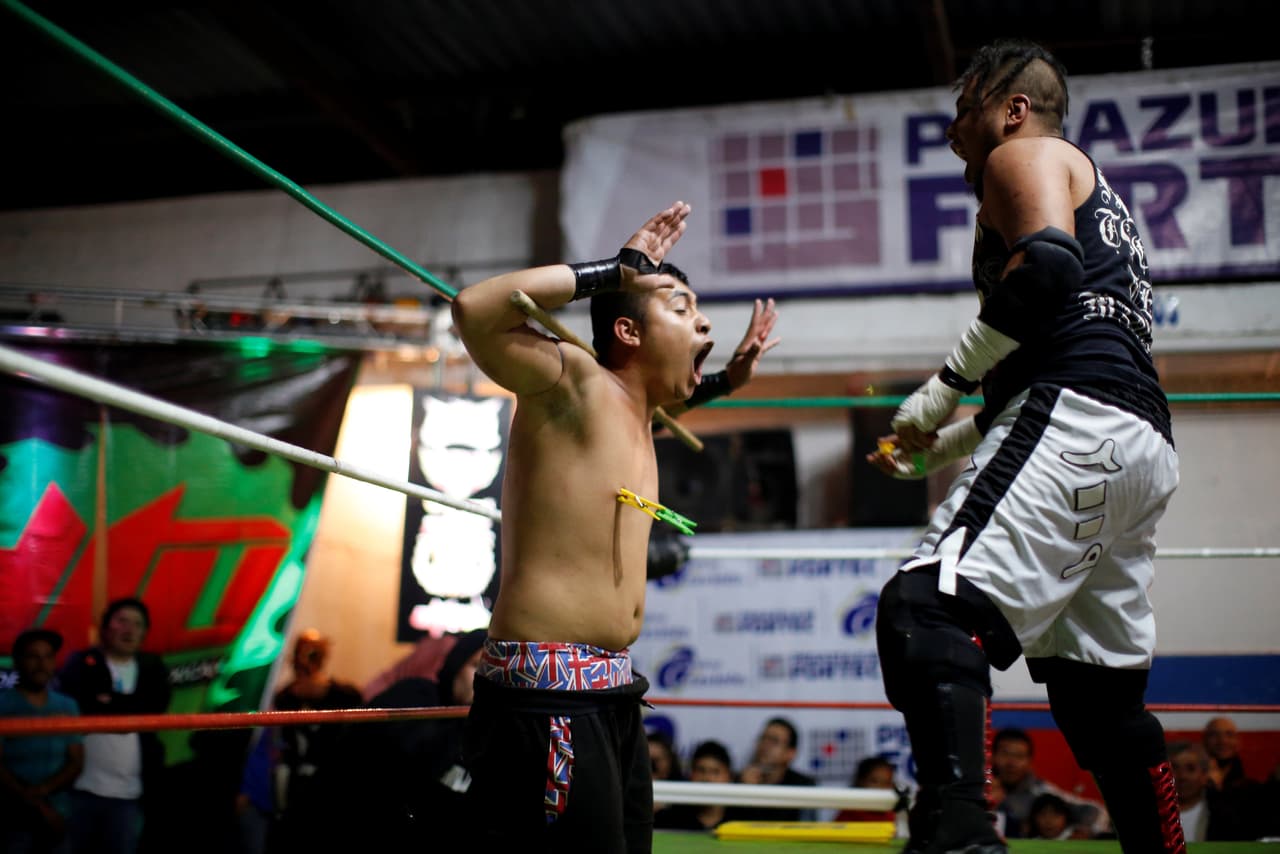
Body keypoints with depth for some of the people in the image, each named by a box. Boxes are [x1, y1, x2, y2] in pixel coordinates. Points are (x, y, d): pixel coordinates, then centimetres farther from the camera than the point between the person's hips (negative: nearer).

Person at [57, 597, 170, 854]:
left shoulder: (152, 669, 10)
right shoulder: (81, 663, 3)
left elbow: (155, 707, -7)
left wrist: (108, 703, -11)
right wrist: (125, 709, -14)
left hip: (128, 794, 2)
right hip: (80, 788, -2)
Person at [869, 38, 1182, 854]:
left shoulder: (1027, 155, 8)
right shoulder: (1101, 199, 36)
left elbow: (1048, 265, -14)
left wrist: (947, 384, -9)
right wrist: (945, 442, 30)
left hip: (1075, 421, -10)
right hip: (1144, 442, 10)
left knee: (926, 611, -24)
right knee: (1100, 695, 13)